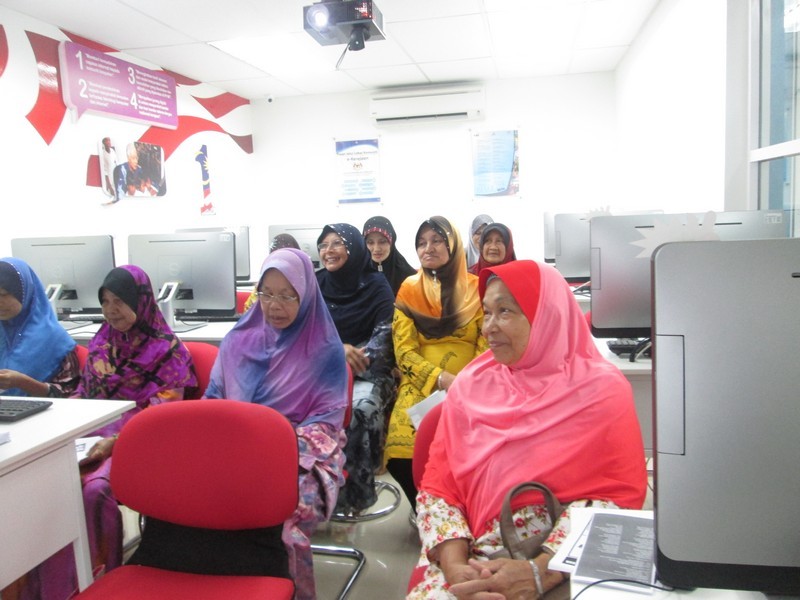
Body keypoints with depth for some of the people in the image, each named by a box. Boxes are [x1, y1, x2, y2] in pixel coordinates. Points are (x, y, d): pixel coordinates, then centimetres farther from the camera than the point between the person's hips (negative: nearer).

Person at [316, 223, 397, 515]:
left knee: (360, 408, -34)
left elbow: (384, 334, -8)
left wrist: (352, 365, -25)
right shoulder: (314, 284, 10)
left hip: (367, 373, -2)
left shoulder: (377, 286, 1)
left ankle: (353, 493, -20)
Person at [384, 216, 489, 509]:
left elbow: (487, 347, 4)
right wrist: (442, 379, -14)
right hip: (420, 388, 1)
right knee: (402, 452, -23)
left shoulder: (476, 288, 9)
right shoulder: (409, 290, 10)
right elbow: (404, 352, 2)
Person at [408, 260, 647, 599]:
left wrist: (540, 573, -16)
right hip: (475, 566, 3)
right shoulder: (470, 386, 5)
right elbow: (437, 485, 4)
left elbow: (620, 494, -6)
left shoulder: (603, 390, -2)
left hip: (565, 571, -2)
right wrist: (454, 565, -13)